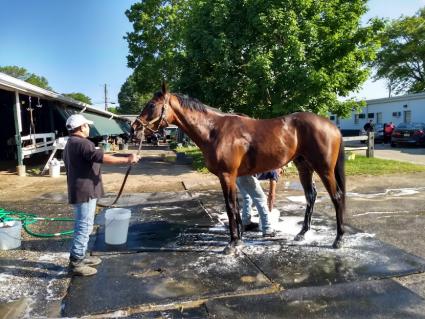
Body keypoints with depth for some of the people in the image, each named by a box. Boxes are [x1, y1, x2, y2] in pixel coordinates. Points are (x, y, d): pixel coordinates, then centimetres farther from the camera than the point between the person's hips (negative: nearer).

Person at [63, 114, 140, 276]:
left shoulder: (71, 144, 17)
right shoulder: (81, 143, -17)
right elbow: (102, 157, -27)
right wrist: (127, 159, -24)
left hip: (80, 190, 11)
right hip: (85, 191, -11)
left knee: (82, 225, 17)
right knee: (84, 227, -5)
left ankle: (80, 257, 27)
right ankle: (75, 263, 1)